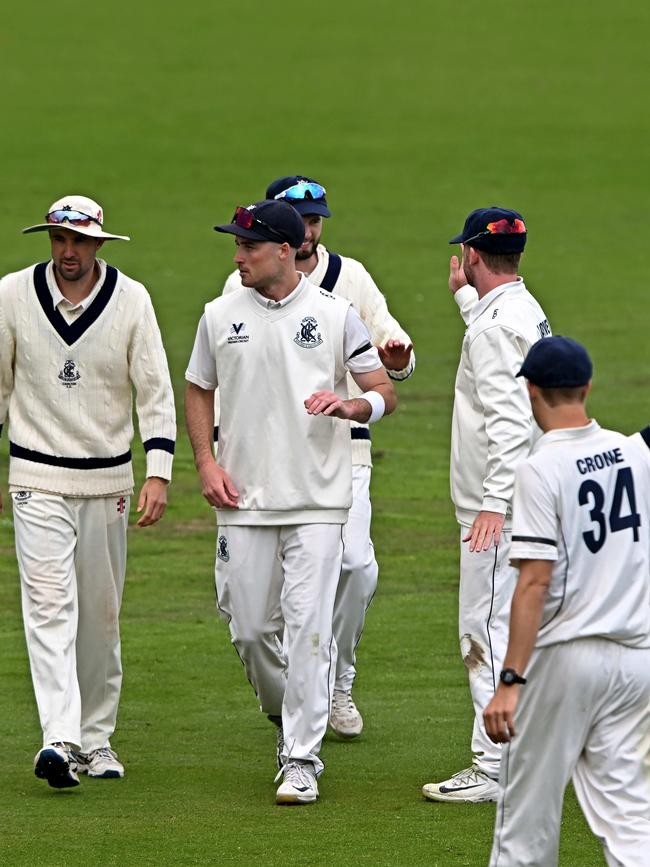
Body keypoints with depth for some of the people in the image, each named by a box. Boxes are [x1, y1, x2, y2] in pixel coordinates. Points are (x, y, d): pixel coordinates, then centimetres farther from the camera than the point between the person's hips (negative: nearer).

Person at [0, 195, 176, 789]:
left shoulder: (130, 299, -4)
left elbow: (156, 390, -4)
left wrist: (159, 472, -13)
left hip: (108, 480, 1)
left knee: (101, 615, 9)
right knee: (50, 606, -14)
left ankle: (96, 737, 21)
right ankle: (59, 740, -23)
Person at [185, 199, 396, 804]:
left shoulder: (335, 314, -1)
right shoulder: (220, 316, 5)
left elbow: (384, 391, 4)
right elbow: (198, 391, 16)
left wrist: (351, 406, -19)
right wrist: (205, 463, 1)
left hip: (317, 501, -3)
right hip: (243, 500, 3)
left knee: (307, 625, -10)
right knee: (250, 628, 3)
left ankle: (301, 760, -6)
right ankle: (286, 715, 32)